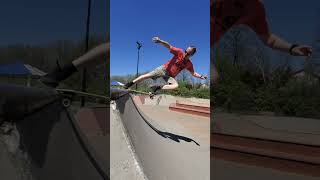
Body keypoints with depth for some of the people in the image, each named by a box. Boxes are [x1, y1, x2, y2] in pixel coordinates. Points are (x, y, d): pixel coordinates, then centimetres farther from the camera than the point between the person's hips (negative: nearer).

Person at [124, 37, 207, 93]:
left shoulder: (189, 64, -2)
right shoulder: (180, 52, -13)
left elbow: (193, 73, 11)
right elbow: (169, 46, -23)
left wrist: (201, 76, -6)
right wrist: (160, 41, -41)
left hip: (171, 76, 3)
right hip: (164, 69, -2)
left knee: (176, 85, -26)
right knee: (148, 75, -12)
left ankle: (158, 87, -25)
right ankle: (130, 83, 0)